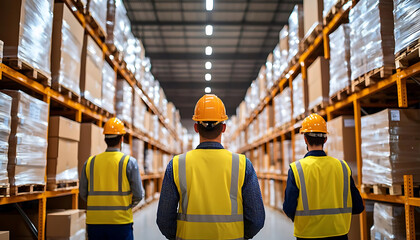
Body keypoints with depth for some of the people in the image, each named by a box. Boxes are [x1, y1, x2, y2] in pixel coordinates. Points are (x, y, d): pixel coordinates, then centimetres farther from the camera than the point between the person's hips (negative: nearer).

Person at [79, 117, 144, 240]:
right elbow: (138, 195, -4)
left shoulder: (90, 162, 3)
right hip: (120, 222, -3)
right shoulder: (129, 162, -6)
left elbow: (83, 194, 10)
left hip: (94, 222, 4)